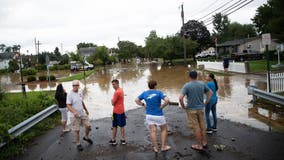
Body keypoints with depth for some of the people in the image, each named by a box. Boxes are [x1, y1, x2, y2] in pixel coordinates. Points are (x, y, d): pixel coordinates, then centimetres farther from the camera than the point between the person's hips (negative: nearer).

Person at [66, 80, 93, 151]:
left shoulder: (80, 92, 6)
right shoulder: (70, 94, -15)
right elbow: (68, 105, -20)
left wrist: (86, 110, 24)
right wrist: (74, 112, -35)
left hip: (83, 114, 6)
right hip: (75, 116, -6)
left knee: (88, 126, 8)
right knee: (76, 130, 3)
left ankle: (86, 137, 34)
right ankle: (78, 144, 19)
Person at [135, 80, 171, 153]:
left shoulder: (145, 93, 1)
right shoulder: (159, 92, -13)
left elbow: (136, 100, 6)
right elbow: (167, 100, -25)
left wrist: (144, 105, 6)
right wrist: (162, 106, -11)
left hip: (149, 115, 4)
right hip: (158, 115, -4)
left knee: (153, 131, 8)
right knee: (164, 129, 14)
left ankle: (156, 148, 13)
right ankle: (163, 146, 17)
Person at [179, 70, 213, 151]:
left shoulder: (186, 86, -14)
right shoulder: (202, 84, 0)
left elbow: (180, 98, -24)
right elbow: (210, 93, 10)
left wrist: (183, 106, -8)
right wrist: (206, 103, 14)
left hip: (191, 109, -5)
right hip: (201, 108, 5)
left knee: (196, 128, 5)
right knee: (202, 126, 17)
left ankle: (199, 145, 15)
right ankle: (204, 142, 30)